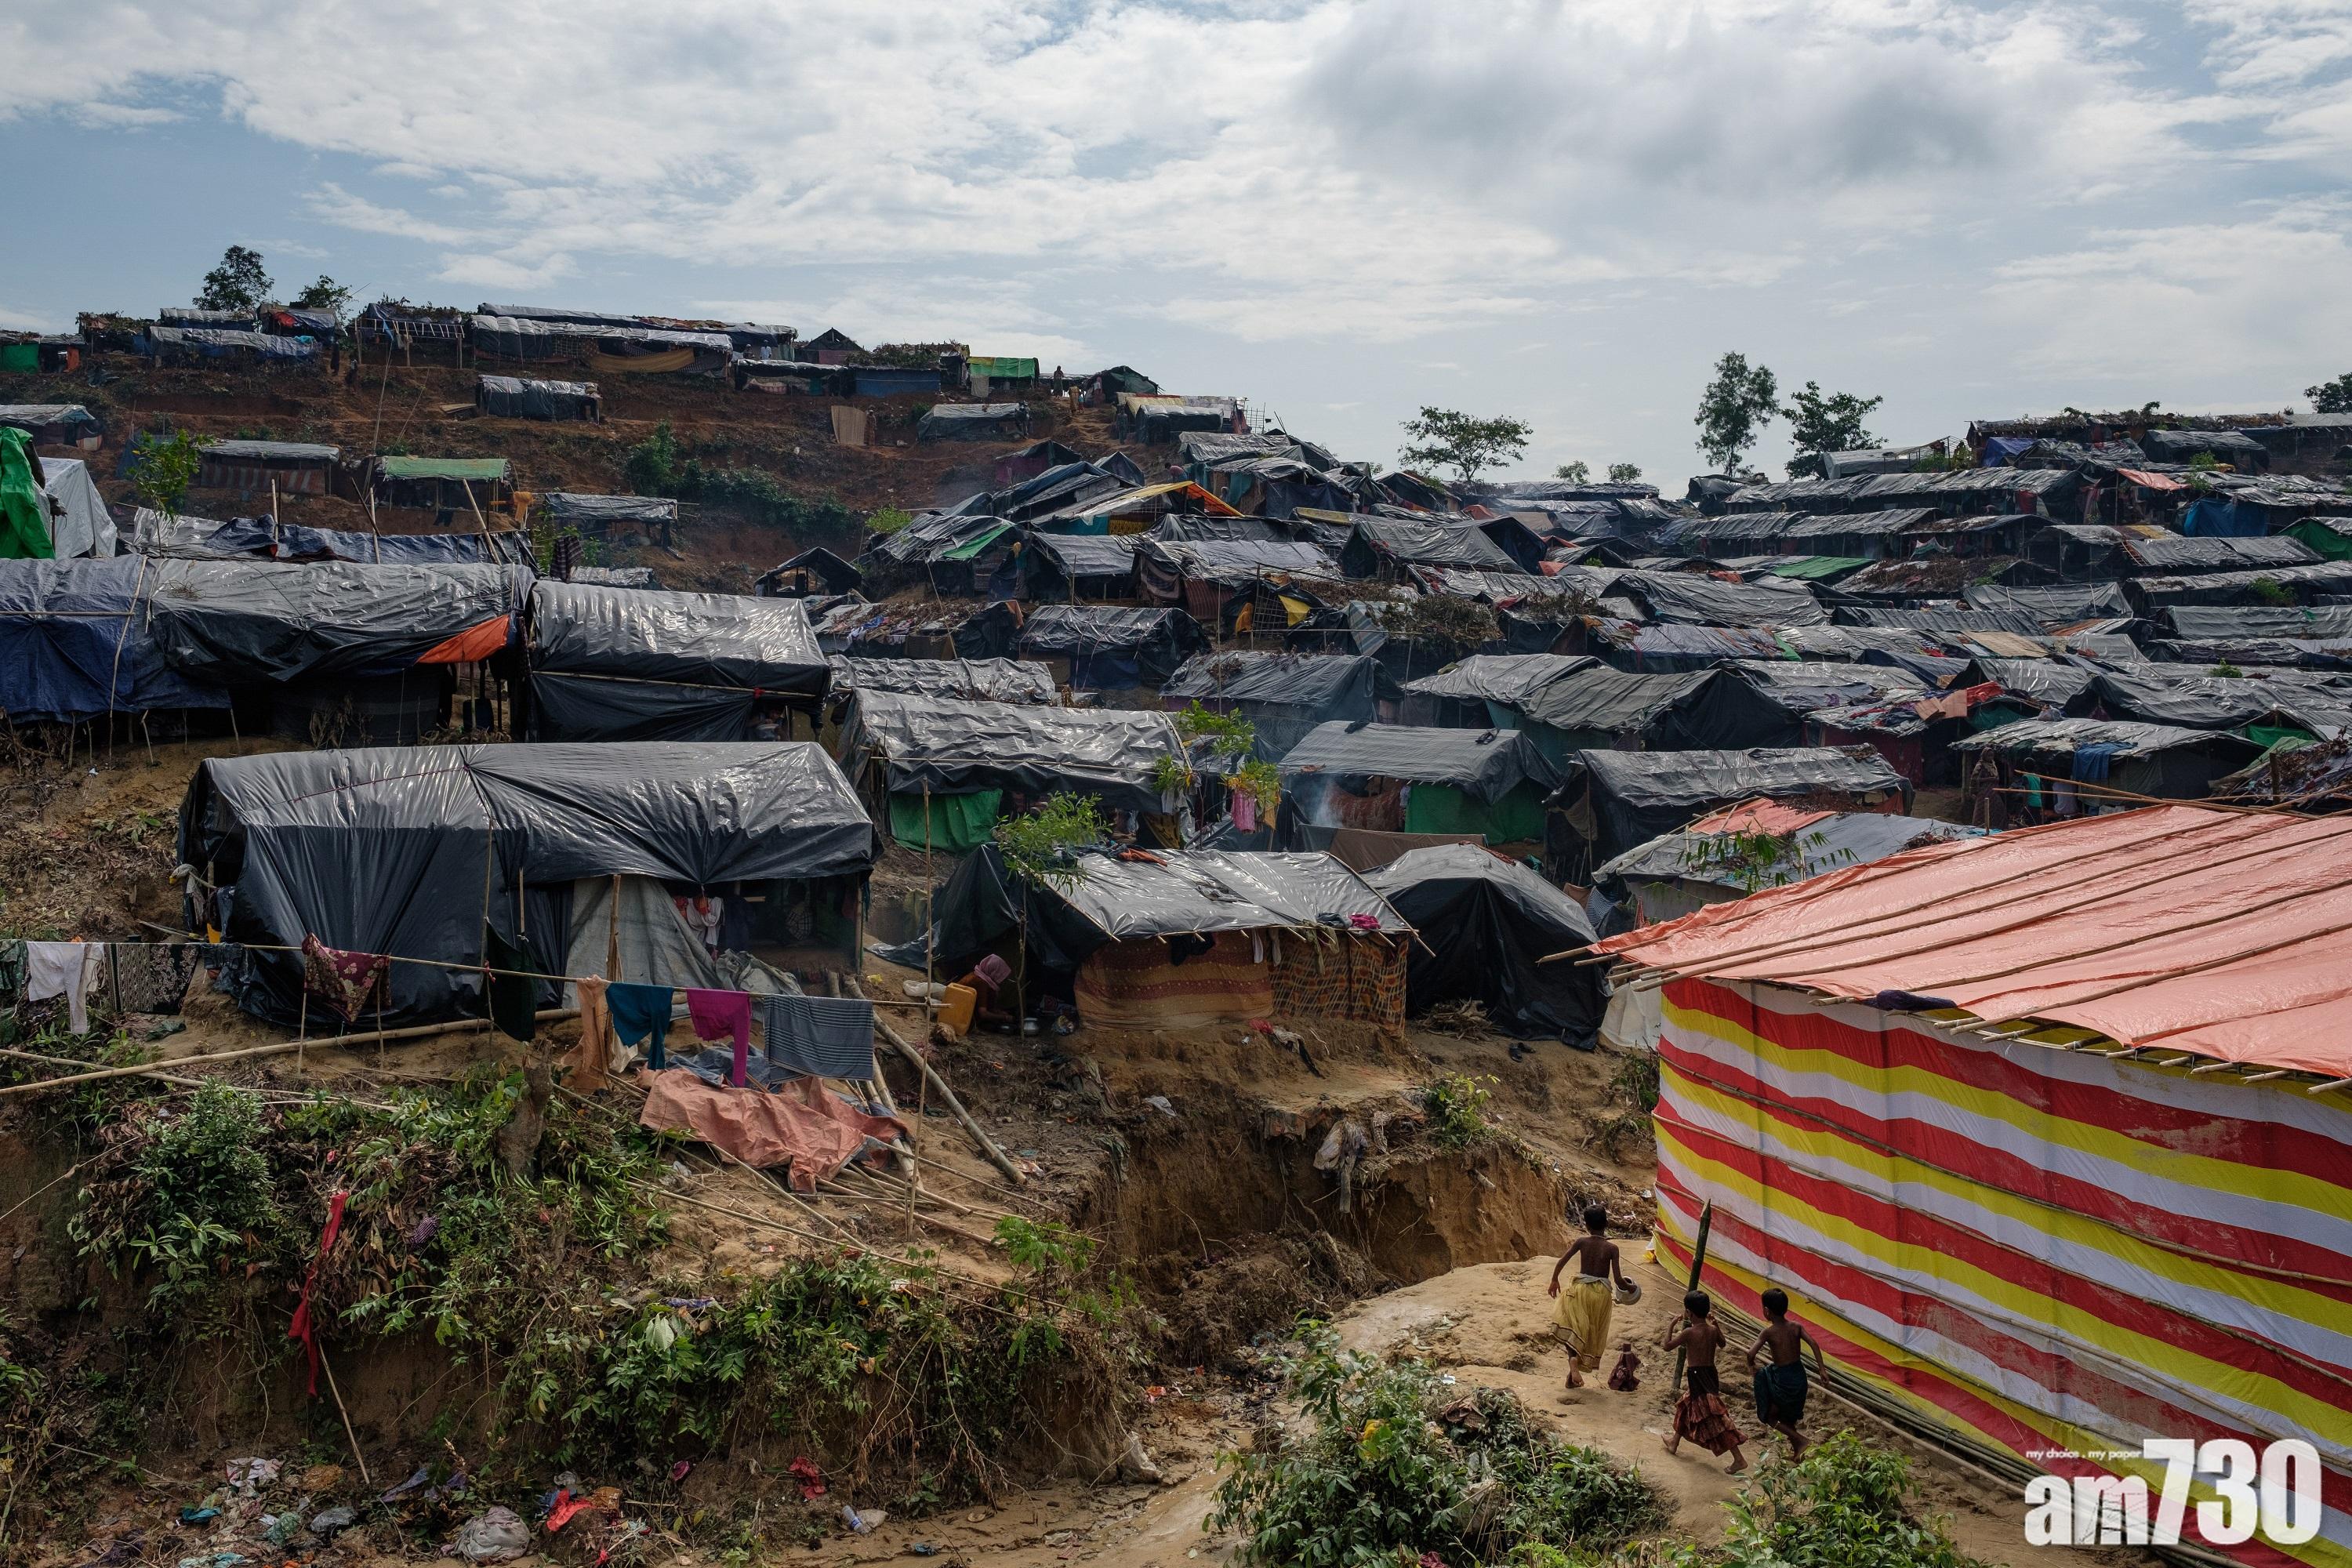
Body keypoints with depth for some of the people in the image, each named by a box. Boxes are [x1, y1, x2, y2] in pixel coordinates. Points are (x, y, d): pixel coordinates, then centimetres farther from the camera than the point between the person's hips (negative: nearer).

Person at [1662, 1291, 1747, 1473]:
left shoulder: (1689, 1332, -17)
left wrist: (1670, 1328, 8)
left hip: (1698, 1378, -7)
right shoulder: (1713, 1330, 0)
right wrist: (1715, 1323, 23)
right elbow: (1722, 1344, 22)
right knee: (1687, 1405, 22)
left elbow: (1668, 1346, -5)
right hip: (1711, 1374, 7)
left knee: (1715, 1419, -2)